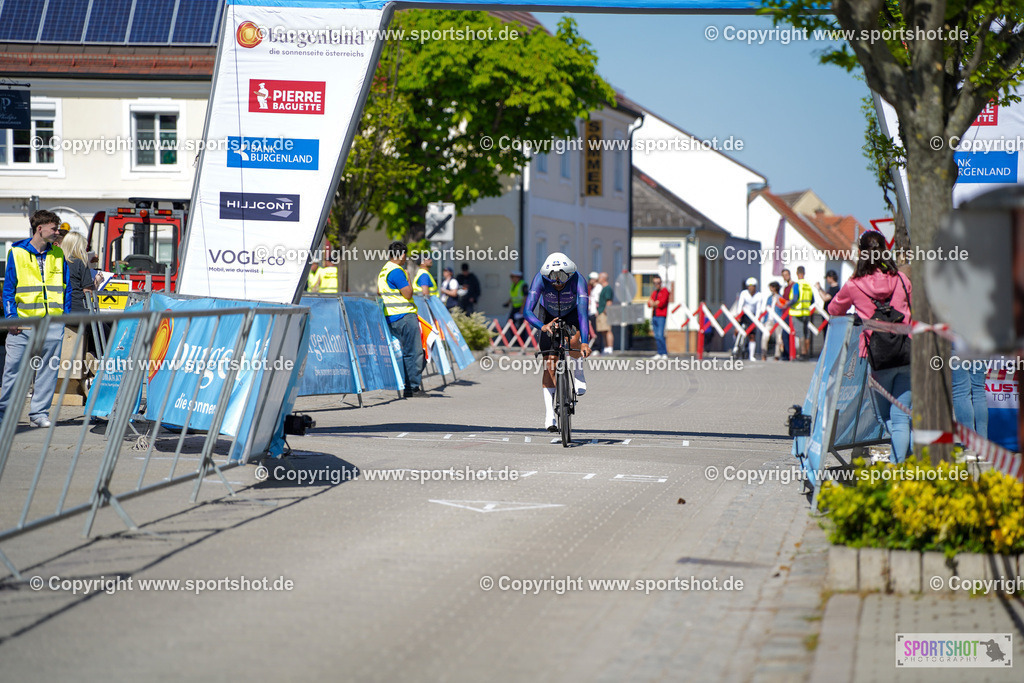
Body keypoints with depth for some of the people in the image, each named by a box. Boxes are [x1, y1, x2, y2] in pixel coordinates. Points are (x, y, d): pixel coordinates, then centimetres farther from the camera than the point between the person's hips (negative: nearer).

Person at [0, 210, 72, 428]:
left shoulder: (57, 254, 11)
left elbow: (66, 287, 16)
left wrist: (66, 314, 8)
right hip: (23, 323, -3)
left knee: (49, 368, 2)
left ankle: (39, 412, 10)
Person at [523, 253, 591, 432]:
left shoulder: (577, 280, -35)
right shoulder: (540, 279, -33)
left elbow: (583, 311, -44)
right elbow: (527, 311, -40)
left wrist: (585, 342, -56)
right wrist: (542, 326, -60)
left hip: (572, 314, -1)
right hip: (549, 316, 1)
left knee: (574, 343, -33)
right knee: (550, 364, -9)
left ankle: (578, 372, -1)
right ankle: (549, 415, -4)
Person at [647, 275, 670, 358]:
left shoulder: (664, 290, -1)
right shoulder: (654, 293, 20)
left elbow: (662, 303, -12)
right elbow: (649, 303, 9)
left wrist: (653, 304, 1)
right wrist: (656, 303, -10)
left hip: (661, 316, -7)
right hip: (654, 316, 7)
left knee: (660, 335, -16)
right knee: (656, 336, 5)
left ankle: (665, 353, -13)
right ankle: (660, 353, 9)